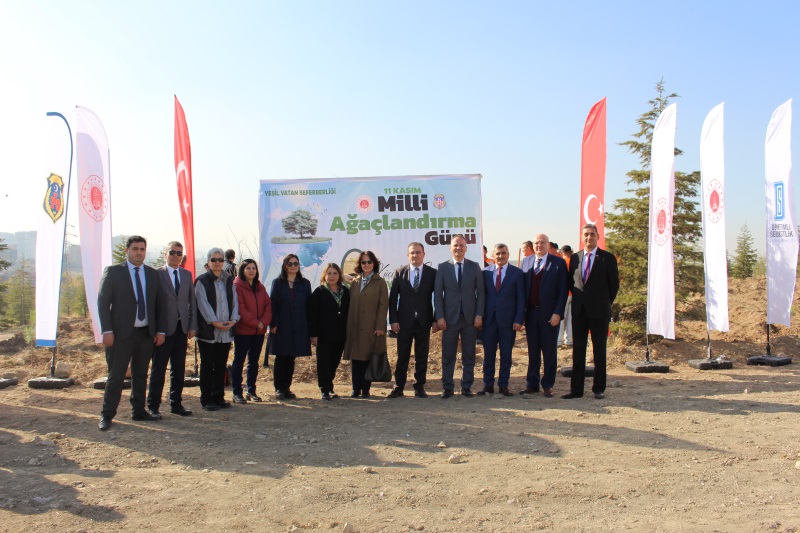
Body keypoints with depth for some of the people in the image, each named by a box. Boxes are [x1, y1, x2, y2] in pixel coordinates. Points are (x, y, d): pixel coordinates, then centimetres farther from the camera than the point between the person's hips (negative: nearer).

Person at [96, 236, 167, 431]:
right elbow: (103, 302, -4)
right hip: (121, 333, -4)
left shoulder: (153, 274, 10)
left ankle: (139, 411, 22)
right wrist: (107, 331, -11)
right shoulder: (113, 272, 0)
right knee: (116, 376, 0)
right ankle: (107, 415, 10)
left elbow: (160, 304, 11)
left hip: (147, 333, 4)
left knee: (141, 374, 12)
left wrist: (160, 330, 4)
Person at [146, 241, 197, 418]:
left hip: (182, 327, 5)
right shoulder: (157, 274, -4)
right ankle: (153, 405, 13)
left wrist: (192, 326, 4)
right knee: (158, 369, 4)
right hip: (164, 328, -4)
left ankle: (176, 404, 20)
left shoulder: (187, 275, 11)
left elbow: (192, 301, 11)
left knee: (179, 369, 10)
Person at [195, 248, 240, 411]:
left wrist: (233, 320, -7)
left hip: (226, 331, 4)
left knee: (221, 366, 9)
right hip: (208, 330, -4)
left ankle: (218, 397, 18)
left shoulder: (229, 281, 13)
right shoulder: (201, 281, -1)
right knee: (207, 366, 2)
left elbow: (235, 301, 9)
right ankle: (206, 399, 9)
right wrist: (214, 322, -17)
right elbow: (203, 304, -9)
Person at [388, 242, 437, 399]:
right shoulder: (399, 272, 4)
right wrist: (393, 320, -5)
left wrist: (435, 319, -4)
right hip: (404, 321, 0)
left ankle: (419, 387, 15)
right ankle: (398, 387, 13)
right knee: (402, 356, 5)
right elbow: (393, 298, 3)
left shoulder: (432, 273, 2)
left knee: (422, 356, 6)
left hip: (424, 321, 0)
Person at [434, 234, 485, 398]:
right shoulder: (443, 267, 4)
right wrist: (440, 317, -7)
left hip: (470, 317, 1)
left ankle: (466, 387, 17)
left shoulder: (475, 267, 6)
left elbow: (480, 292, 4)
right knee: (448, 355, 3)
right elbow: (438, 294, 1)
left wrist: (479, 315, -4)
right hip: (450, 317, -1)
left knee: (469, 355, 7)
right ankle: (447, 387, 13)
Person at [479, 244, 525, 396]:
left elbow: (521, 299, 0)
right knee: (488, 354, 5)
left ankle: (503, 385, 16)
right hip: (489, 319, 2)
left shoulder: (517, 273, 1)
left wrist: (518, 320, -7)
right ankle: (488, 385, 15)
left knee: (506, 354, 5)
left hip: (507, 320, -1)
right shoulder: (486, 272, 7)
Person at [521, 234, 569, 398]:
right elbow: (524, 287, 9)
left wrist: (557, 313, -12)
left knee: (549, 351, 5)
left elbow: (563, 290, -5)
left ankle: (547, 385, 15)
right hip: (531, 313, 3)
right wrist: (522, 312, 2)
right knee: (532, 350, 10)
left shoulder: (558, 263, -2)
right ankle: (532, 384, 19)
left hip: (549, 314, -3)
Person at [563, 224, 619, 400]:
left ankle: (599, 388, 13)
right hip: (579, 310, 3)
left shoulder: (608, 258, -2)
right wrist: (579, 299, 9)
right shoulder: (574, 258, 8)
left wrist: (605, 303, 5)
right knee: (577, 349, 5)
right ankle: (576, 389, 10)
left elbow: (614, 284, 2)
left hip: (599, 311, -3)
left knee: (599, 350, 4)